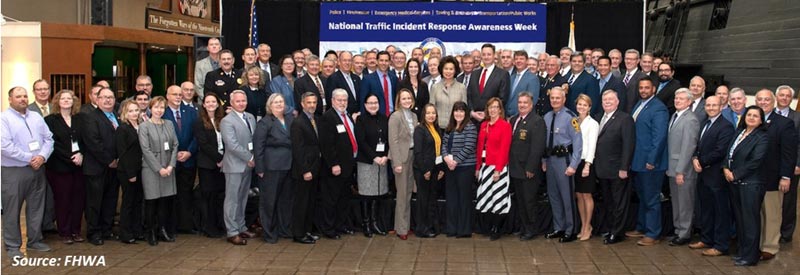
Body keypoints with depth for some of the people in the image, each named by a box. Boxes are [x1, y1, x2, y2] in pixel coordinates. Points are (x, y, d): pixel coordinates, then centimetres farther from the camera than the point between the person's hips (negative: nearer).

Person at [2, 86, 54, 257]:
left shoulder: (36, 117, 12)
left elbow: (48, 139, 8)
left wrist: (42, 157, -10)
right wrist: (29, 158, -16)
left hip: (38, 169, 6)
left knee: (36, 207, 13)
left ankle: (34, 240, 26)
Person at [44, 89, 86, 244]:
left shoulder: (80, 119, 11)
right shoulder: (50, 120, -1)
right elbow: (52, 143, -9)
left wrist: (81, 154, -11)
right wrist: (70, 158, -14)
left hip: (78, 166, 4)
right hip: (60, 166, -3)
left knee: (79, 199, 4)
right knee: (63, 200, 1)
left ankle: (76, 231, 16)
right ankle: (64, 233, 11)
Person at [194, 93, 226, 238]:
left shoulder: (223, 120, 11)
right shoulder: (199, 122, -3)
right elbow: (203, 144, -10)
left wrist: (224, 159, -5)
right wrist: (218, 158, -14)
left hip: (222, 162, 4)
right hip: (207, 164, -4)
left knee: (221, 194, 3)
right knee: (208, 195, 1)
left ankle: (221, 225, 11)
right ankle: (209, 227, 8)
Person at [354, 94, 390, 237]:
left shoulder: (384, 119, 10)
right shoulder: (361, 120, -3)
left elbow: (389, 139, 7)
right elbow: (361, 141, -10)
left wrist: (386, 156, -8)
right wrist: (374, 157, -16)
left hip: (382, 161, 4)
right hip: (366, 161, -4)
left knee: (377, 193, 7)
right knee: (366, 193, 0)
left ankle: (374, 223, 16)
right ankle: (365, 224, 8)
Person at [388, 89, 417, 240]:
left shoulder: (414, 116, 11)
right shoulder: (395, 116, -10)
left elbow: (415, 138, 11)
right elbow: (393, 141, -14)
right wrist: (397, 162, -18)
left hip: (412, 156, 7)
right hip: (401, 157, -6)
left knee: (409, 192, 13)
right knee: (402, 194, -1)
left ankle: (406, 224, 23)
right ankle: (401, 228, 8)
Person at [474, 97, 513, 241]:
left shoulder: (505, 125, -6)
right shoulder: (483, 125, 12)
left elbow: (504, 149, -12)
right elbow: (479, 147, 13)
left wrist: (498, 169, -17)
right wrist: (478, 167, 8)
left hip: (497, 167, -6)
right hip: (484, 166, 6)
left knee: (497, 198, -1)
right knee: (485, 198, 7)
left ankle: (496, 230, 9)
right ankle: (490, 227, 18)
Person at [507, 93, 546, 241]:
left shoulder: (537, 121, -12)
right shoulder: (513, 120, 13)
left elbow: (537, 147, -17)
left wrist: (531, 168, -20)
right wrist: (510, 164, 7)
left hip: (528, 170, -7)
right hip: (515, 168, 8)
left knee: (529, 200, 1)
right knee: (519, 200, 14)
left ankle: (531, 230, 12)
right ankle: (524, 227, 25)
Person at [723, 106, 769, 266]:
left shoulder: (762, 137, -8)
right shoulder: (739, 132, 13)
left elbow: (755, 162, -15)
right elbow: (728, 152, 12)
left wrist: (735, 174, -13)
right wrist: (726, 168, -5)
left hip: (750, 184, -7)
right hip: (735, 182, 7)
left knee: (750, 220, -1)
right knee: (739, 218, 13)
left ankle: (750, 256, 7)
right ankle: (742, 251, 24)